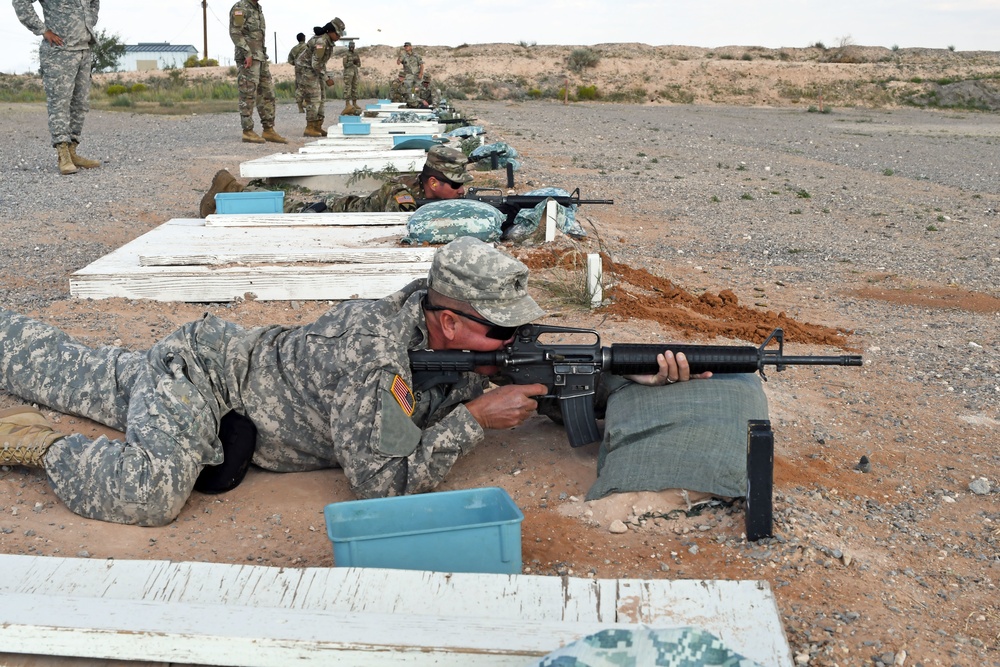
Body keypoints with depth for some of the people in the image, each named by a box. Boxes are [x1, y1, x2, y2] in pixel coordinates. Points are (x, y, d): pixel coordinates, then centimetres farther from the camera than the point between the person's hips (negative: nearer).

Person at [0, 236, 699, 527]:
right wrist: (475, 418, -32)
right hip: (197, 371, -8)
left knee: (64, 369, 23)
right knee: (148, 492, -31)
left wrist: (644, 374, -17)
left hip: (243, 353, 8)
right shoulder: (376, 355, -37)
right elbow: (383, 483, -36)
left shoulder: (449, 329, -13)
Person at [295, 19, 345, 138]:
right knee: (313, 99, -12)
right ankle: (309, 129, -11)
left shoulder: (328, 42, 7)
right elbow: (316, 64, -24)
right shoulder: (321, 41, -23)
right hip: (306, 69, -10)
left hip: (314, 70, 10)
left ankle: (317, 127, 11)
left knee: (320, 97, 9)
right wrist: (326, 78, -19)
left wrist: (328, 76, 11)